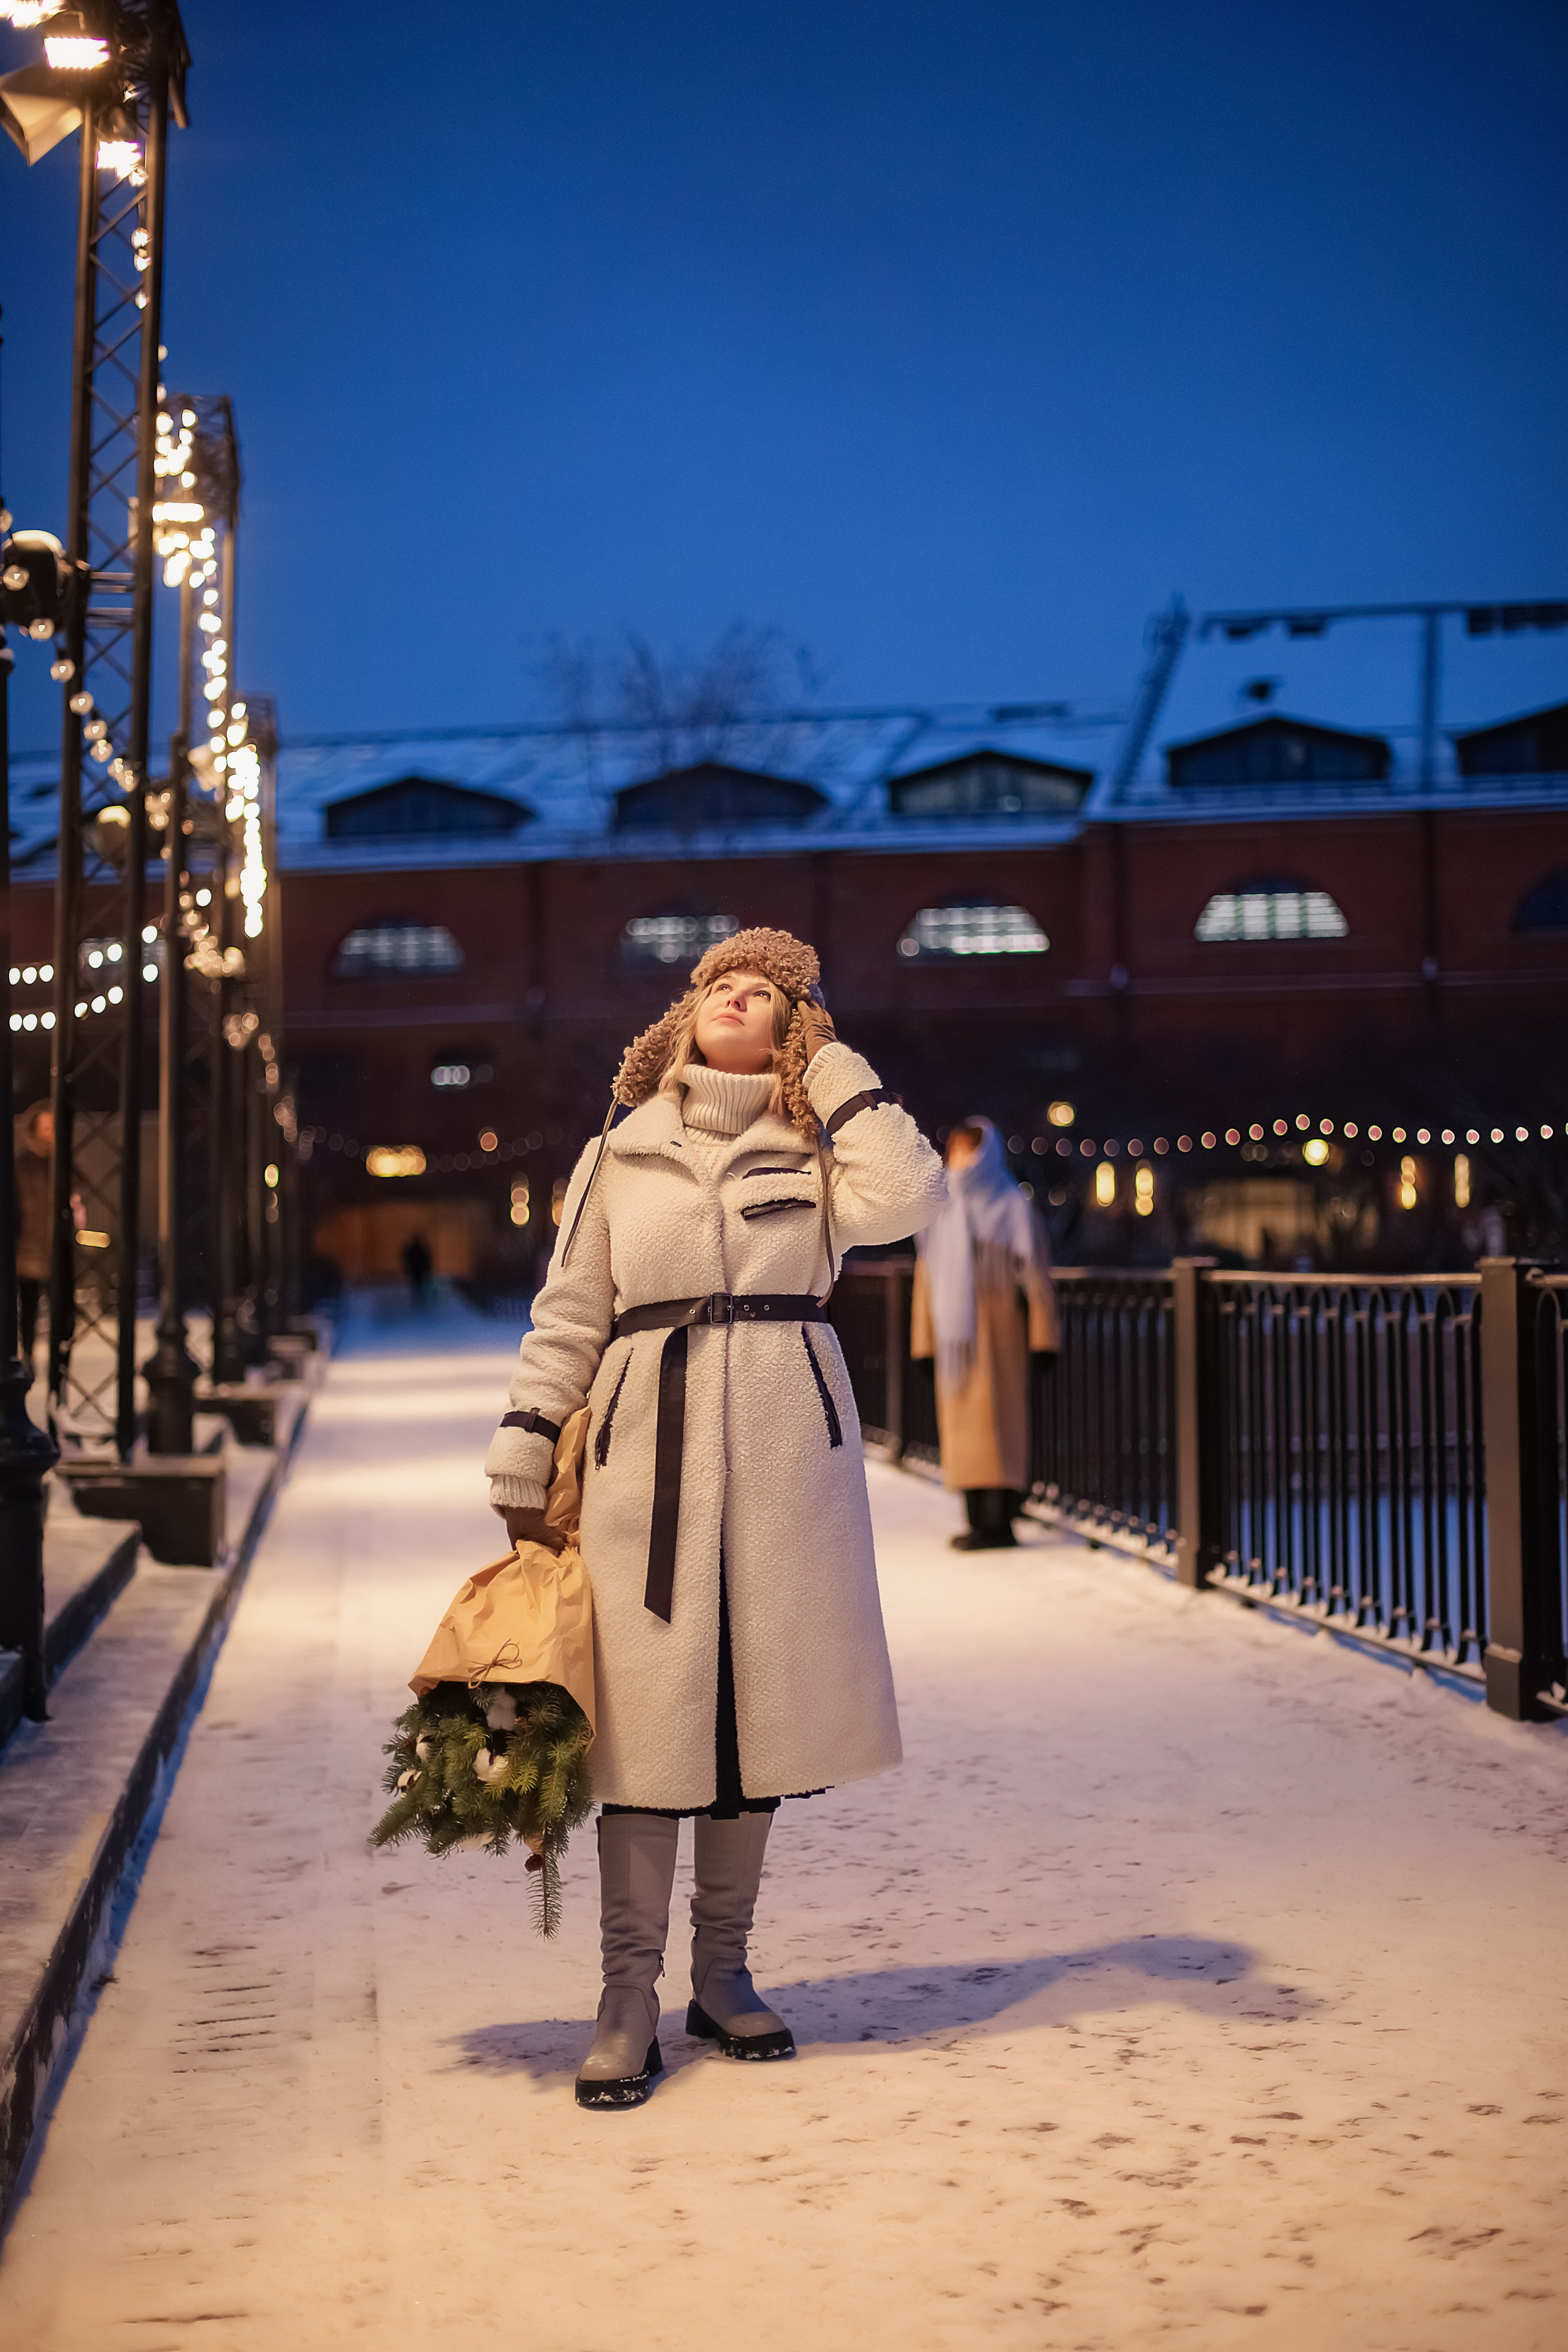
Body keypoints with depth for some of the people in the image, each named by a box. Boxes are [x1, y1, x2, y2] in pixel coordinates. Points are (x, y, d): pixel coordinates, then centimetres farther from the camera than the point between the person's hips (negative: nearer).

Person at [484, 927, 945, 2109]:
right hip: (647, 1452, -1)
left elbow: (909, 1195, -12)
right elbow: (567, 1319, 10)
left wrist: (836, 1064, -1)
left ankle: (723, 1974, 21)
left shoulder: (815, 1151, 10)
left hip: (788, 1451, 1)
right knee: (649, 1713, -4)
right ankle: (629, 2002, 2)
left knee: (760, 1703, 6)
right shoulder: (620, 1155, 10)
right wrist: (524, 1466, 3)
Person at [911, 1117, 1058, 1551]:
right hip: (954, 1328, 5)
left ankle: (1001, 1522, -8)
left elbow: (1034, 1267, -5)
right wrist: (925, 1336, 9)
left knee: (993, 1417, -8)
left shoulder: (1011, 1203, -1)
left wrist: (1040, 1335, -11)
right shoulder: (943, 1208, 13)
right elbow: (928, 1273, 14)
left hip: (995, 1323, -5)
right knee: (961, 1420, 4)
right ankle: (977, 1521, 8)